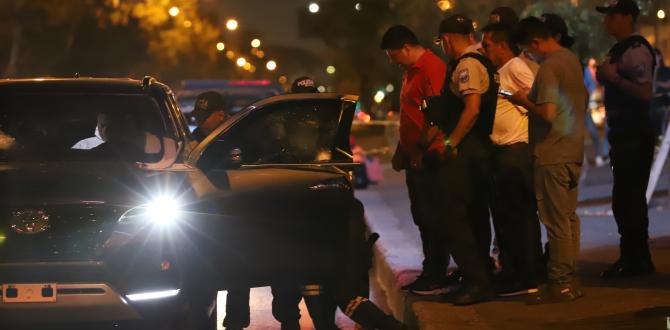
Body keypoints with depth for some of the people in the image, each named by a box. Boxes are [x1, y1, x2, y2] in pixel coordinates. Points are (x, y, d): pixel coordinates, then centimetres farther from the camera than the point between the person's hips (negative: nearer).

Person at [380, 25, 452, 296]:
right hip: (414, 158, 10)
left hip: (428, 157, -10)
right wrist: (402, 150, 22)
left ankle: (437, 279, -2)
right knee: (422, 218, 13)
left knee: (432, 218, -6)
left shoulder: (432, 68, -15)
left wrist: (420, 149, -20)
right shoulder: (410, 70, 18)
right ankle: (429, 273, 20)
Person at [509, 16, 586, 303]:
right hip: (574, 150, 9)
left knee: (556, 221, -4)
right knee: (569, 217, 13)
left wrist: (525, 102, -7)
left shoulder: (549, 67, -17)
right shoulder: (572, 59, 11)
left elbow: (548, 113, -24)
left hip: (552, 154, -9)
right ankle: (571, 279, 17)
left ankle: (560, 283, -2)